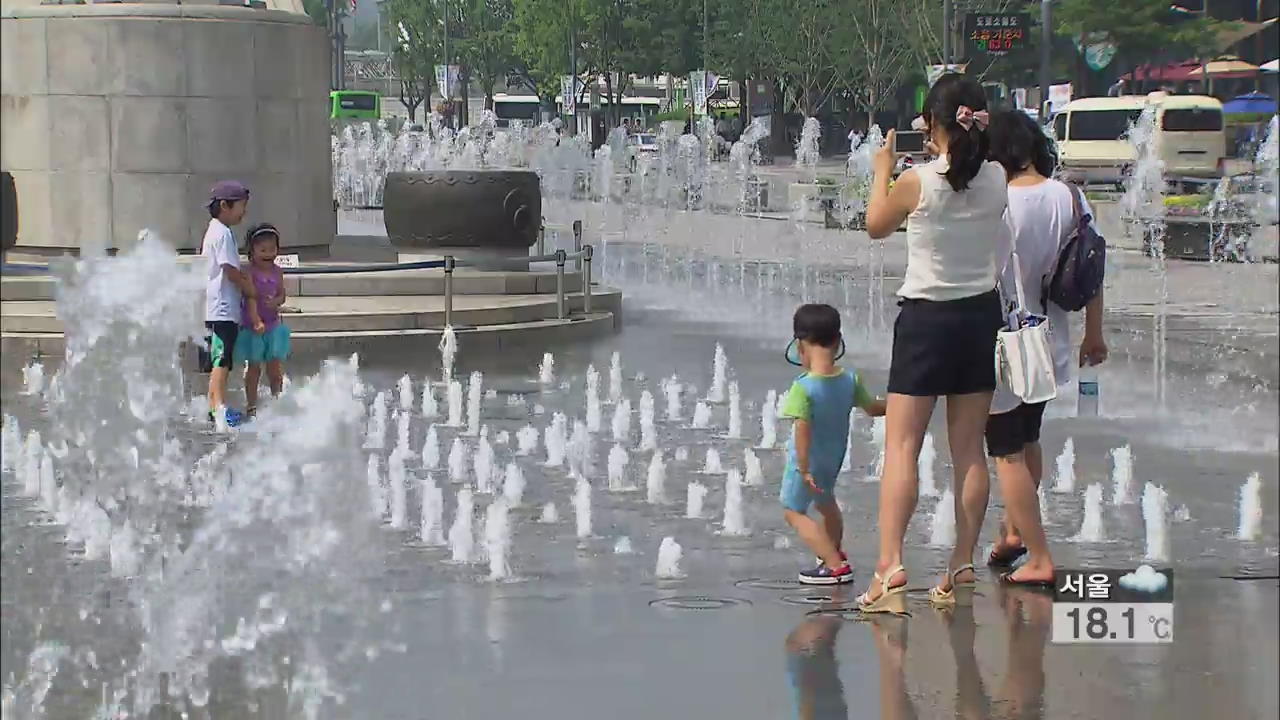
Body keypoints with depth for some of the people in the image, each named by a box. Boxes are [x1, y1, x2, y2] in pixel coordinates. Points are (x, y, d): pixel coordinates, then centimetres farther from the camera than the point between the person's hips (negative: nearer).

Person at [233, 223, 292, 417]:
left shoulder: (277, 272, 5)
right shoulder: (250, 272, -11)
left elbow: (282, 295, 8)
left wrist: (275, 302, -15)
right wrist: (255, 321, -26)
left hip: (273, 324, 4)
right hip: (253, 326, -4)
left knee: (276, 364, 6)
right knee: (254, 366, 3)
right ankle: (251, 405, 10)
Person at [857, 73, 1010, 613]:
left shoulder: (917, 182, -15)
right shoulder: (997, 180, -4)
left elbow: (876, 225, 3)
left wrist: (882, 171, 18)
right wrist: (953, 151, 18)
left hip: (926, 318, -4)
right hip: (981, 315, 4)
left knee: (901, 447, -4)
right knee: (969, 448, 9)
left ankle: (890, 565, -15)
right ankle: (962, 564, 11)